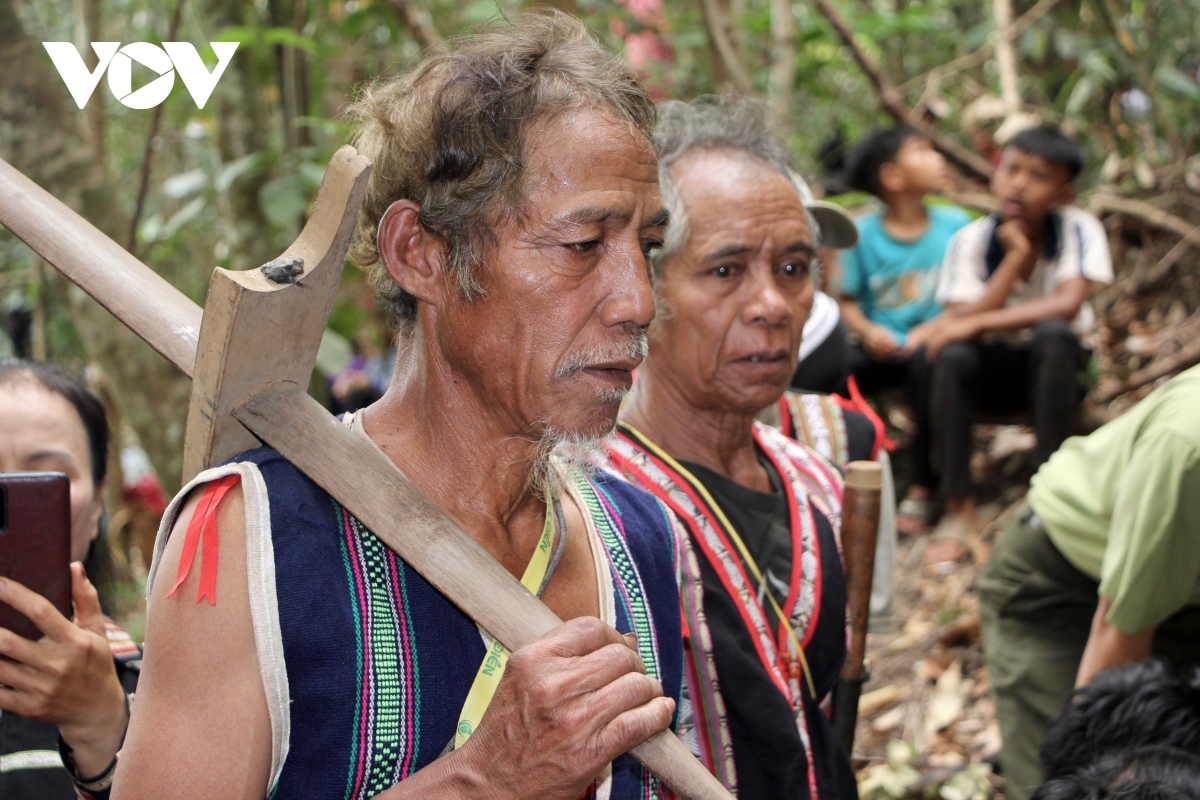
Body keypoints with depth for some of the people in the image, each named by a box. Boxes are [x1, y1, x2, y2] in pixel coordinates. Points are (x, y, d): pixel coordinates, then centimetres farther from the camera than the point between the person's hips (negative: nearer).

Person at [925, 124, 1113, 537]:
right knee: (951, 355, -30)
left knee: (1052, 334, -34)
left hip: (1053, 367, -1)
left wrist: (978, 323, -32)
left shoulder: (1079, 229, -14)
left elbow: (1067, 305, -28)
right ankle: (958, 505, -23)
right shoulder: (971, 240, -10)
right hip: (993, 370, 1)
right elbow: (960, 319, -21)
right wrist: (1017, 255, -24)